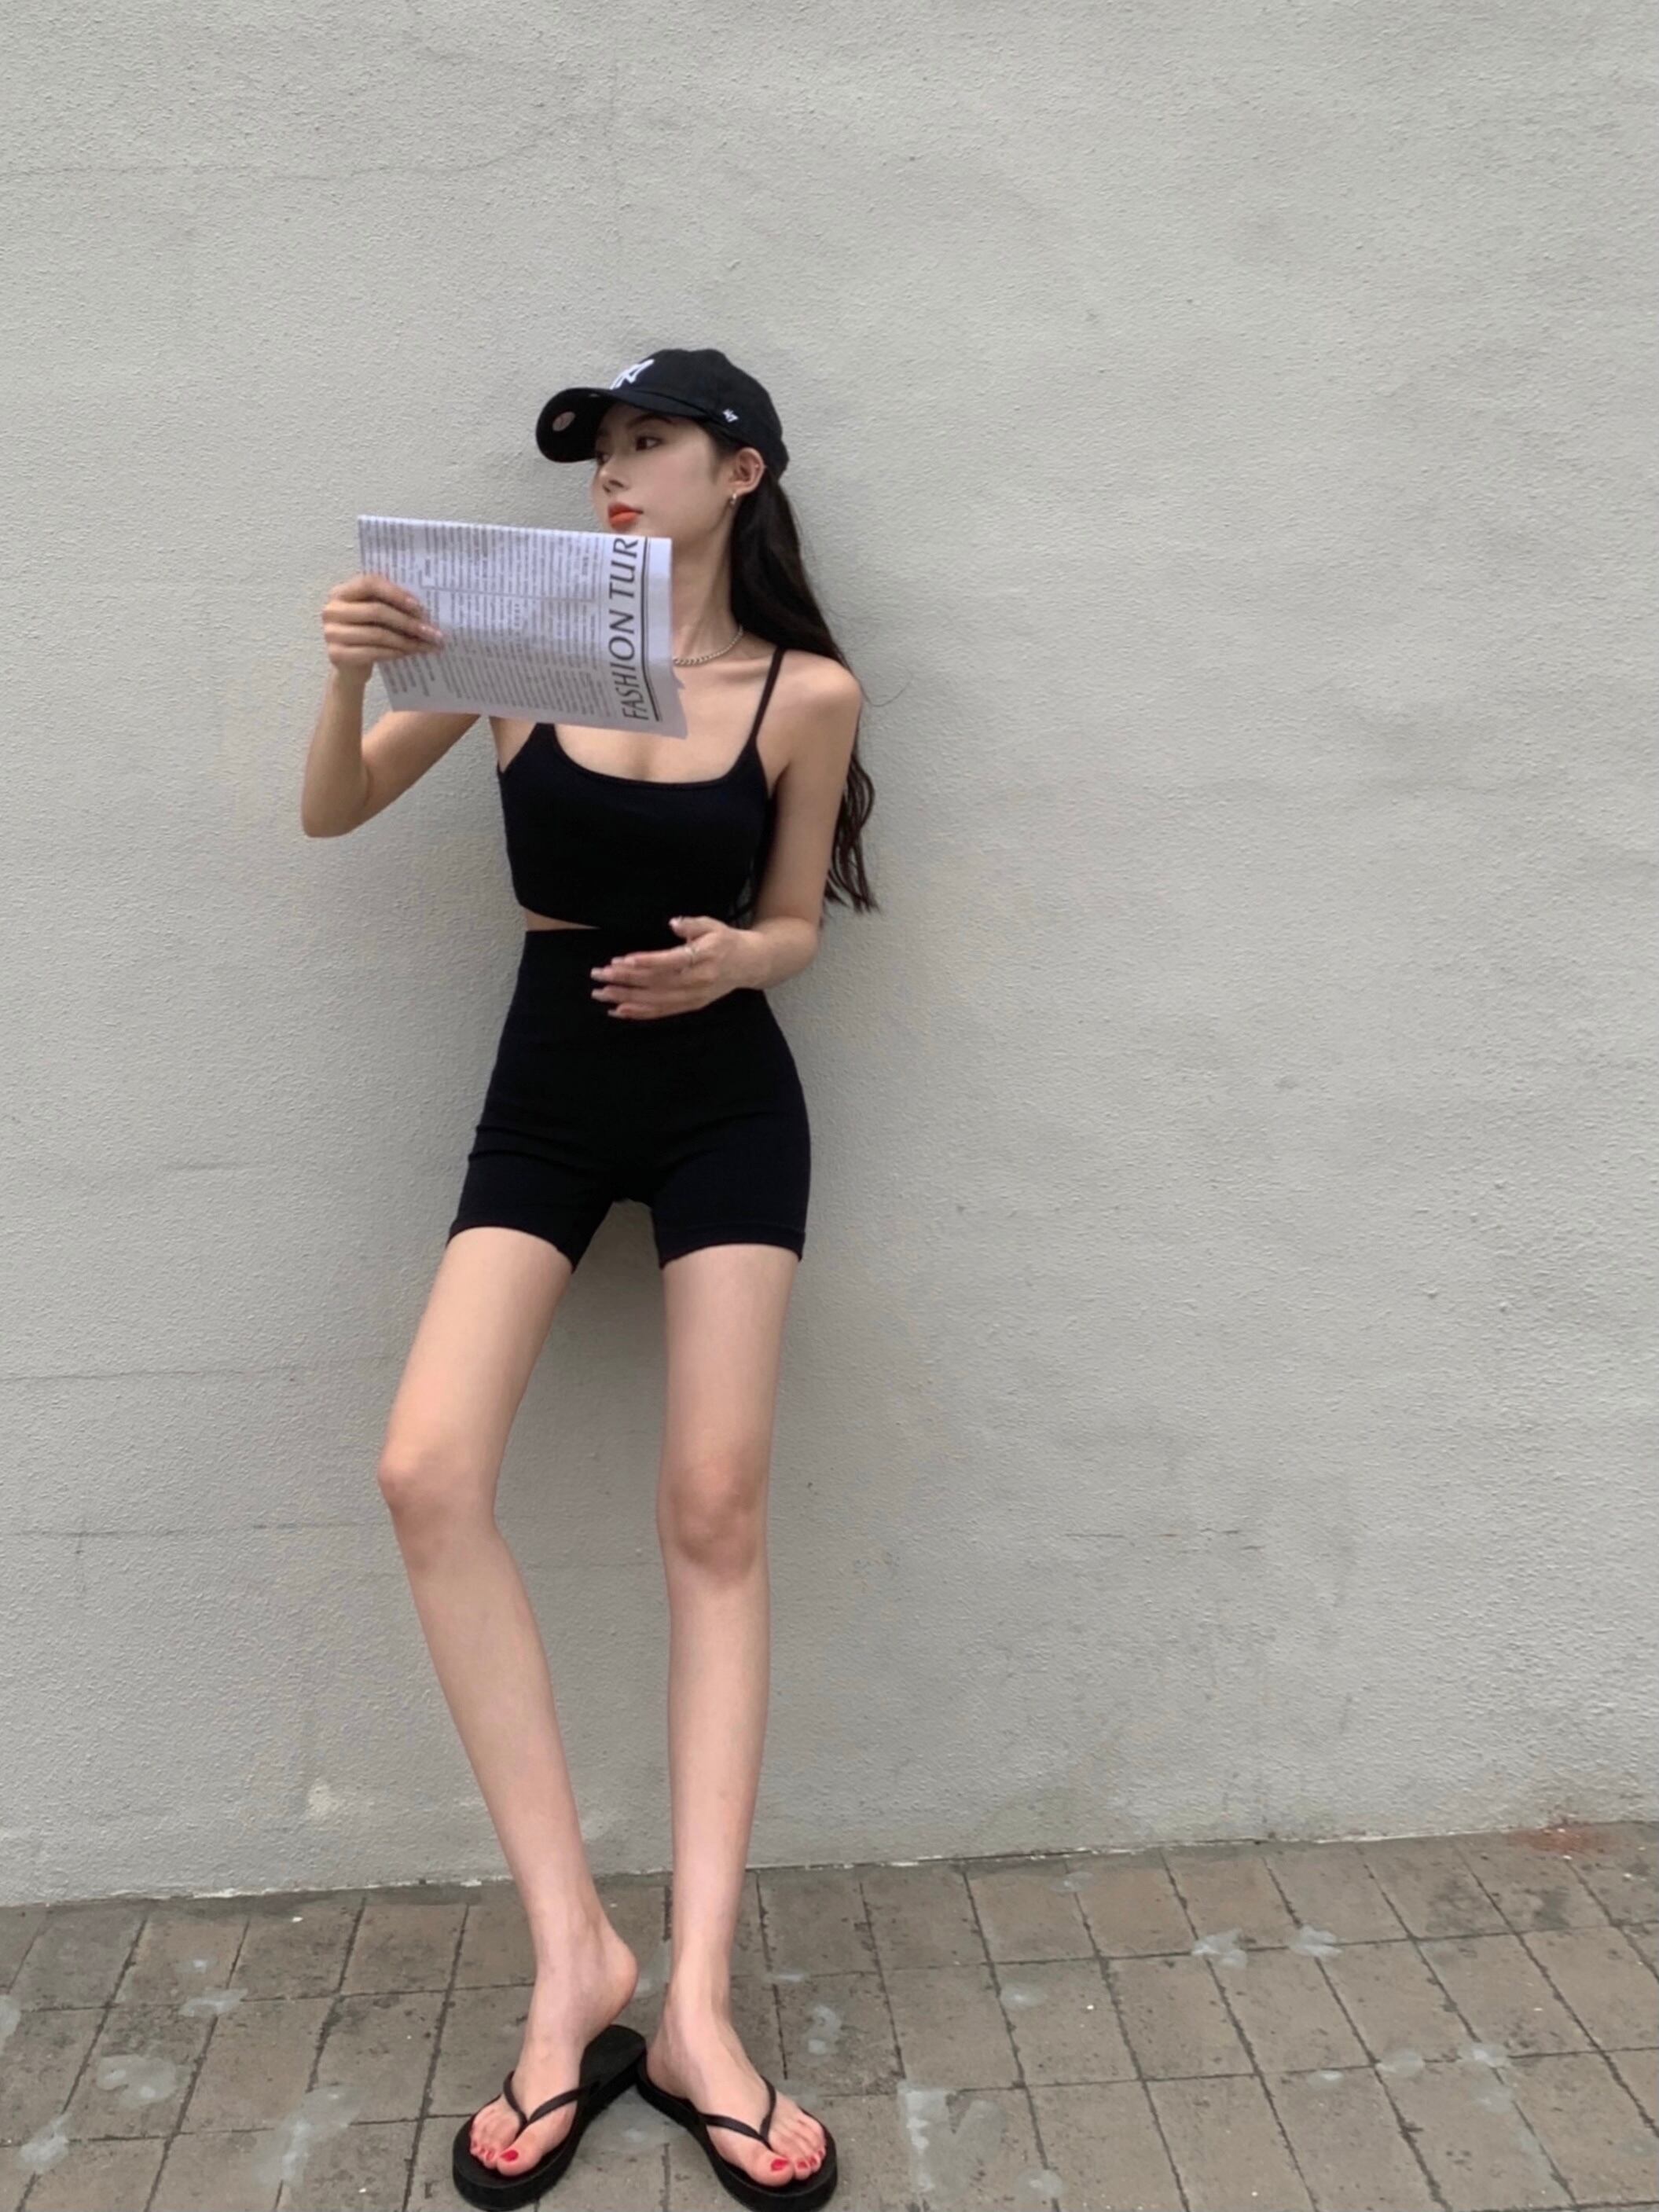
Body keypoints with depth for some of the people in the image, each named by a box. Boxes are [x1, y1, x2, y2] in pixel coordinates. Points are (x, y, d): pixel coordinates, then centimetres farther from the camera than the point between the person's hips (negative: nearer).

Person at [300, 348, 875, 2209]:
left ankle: (696, 2004, 3)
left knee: (716, 1510, -5)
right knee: (428, 1472, -16)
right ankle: (572, 1952, -5)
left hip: (728, 1105, -1)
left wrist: (733, 957, -17)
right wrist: (353, 675, -15)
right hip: (547, 1097, 1)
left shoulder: (808, 693, -5)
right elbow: (331, 818, 3)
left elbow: (796, 923, 6)